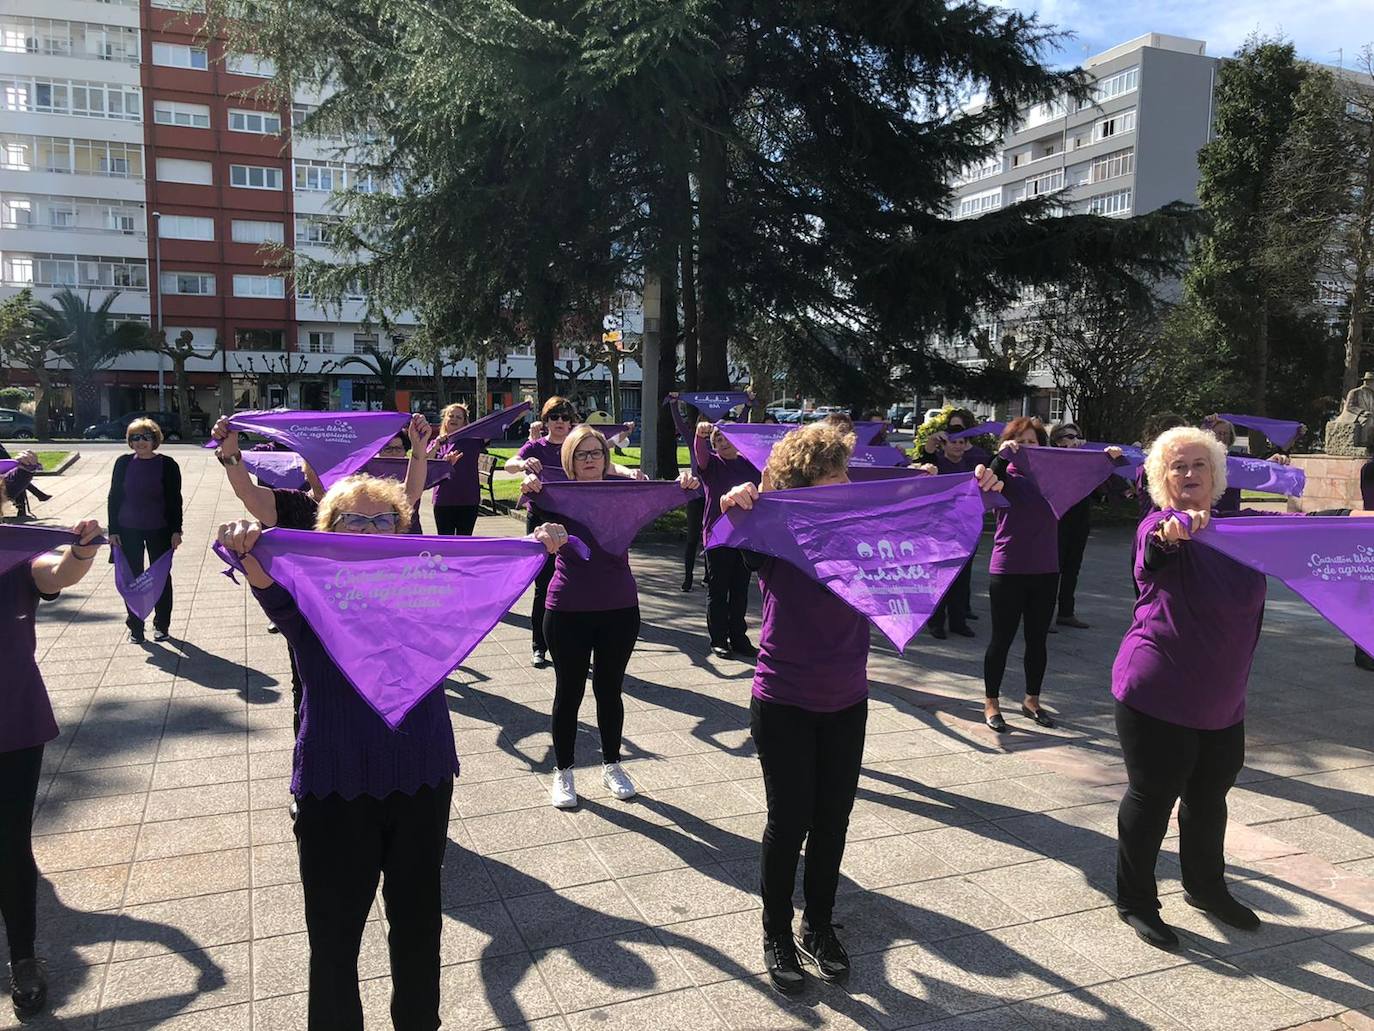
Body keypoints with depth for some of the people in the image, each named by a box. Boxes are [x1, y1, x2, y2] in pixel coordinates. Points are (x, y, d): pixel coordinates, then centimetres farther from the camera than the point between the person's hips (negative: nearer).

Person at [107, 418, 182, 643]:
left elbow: (175, 500, -1)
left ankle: (161, 625, 21)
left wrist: (176, 530, -6)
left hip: (159, 530, -1)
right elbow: (114, 497, 4)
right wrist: (113, 530, -1)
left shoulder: (167, 464, -4)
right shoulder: (124, 463, 1)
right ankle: (135, 627, 16)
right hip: (128, 530, 1)